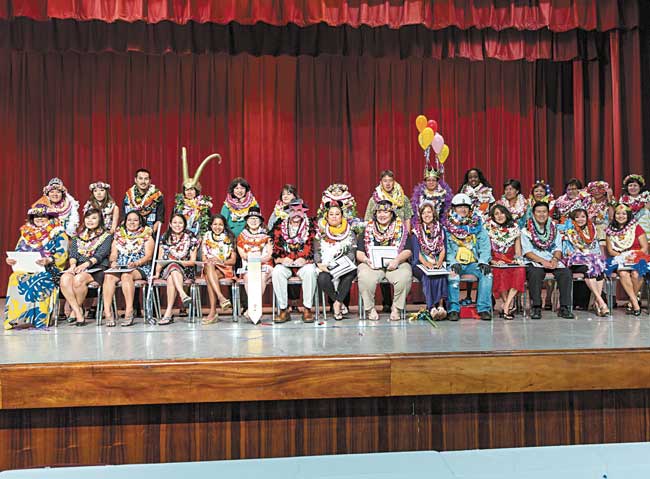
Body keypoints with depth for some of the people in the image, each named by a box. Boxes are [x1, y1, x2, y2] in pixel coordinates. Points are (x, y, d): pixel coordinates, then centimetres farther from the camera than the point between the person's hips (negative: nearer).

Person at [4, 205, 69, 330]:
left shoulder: (58, 234, 6)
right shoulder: (26, 233, 21)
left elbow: (62, 255, -6)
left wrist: (49, 260, -25)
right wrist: (11, 259, -3)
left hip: (49, 270, -4)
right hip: (26, 269, 4)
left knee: (36, 281, -35)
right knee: (15, 278, -28)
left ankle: (32, 318, -30)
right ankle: (15, 317, -28)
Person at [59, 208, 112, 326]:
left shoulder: (106, 236, 10)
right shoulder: (78, 237, 25)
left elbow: (100, 255, -6)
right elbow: (73, 254, 11)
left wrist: (86, 264, -24)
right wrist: (73, 264, -13)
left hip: (97, 269, -4)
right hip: (78, 268, 4)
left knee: (78, 279, -35)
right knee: (65, 278, -30)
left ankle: (75, 310, -14)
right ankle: (78, 313, -29)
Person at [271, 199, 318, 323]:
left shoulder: (310, 226, 8)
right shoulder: (280, 226, 11)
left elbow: (312, 247, -1)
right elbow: (276, 248, 4)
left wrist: (305, 259, -19)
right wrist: (281, 259, -15)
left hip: (304, 264, -1)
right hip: (284, 265, 1)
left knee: (310, 271, -34)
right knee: (277, 272, -31)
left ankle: (307, 309, -24)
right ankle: (284, 310, -22)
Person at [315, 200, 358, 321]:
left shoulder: (349, 232, 14)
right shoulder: (321, 232, 15)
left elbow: (352, 252, 4)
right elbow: (316, 252, 8)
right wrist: (320, 264, -12)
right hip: (327, 268, 1)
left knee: (349, 276, -36)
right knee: (322, 279, -33)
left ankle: (337, 303, -22)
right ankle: (341, 305, -16)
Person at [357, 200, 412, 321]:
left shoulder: (401, 228, 11)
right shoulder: (368, 229, 11)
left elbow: (407, 251, 3)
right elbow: (359, 253, 7)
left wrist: (397, 260, -17)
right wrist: (366, 260, -16)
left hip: (396, 264, 0)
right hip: (372, 265, 0)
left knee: (404, 277, -31)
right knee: (365, 277, -32)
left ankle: (397, 308, -9)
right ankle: (370, 308, -11)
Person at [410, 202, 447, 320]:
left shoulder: (440, 229, 17)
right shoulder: (416, 231, 10)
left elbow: (443, 249, 9)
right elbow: (416, 251, -1)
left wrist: (439, 263, -11)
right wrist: (426, 263, -18)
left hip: (437, 263, 2)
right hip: (420, 264, -2)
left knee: (441, 275, -32)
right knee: (427, 276, -34)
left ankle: (440, 305, -41)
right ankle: (432, 308, -41)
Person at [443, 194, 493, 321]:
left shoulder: (477, 225, 12)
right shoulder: (447, 226, 6)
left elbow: (485, 245, 4)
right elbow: (446, 248, -4)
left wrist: (483, 261, -12)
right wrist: (453, 263, -20)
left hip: (473, 263, 2)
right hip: (455, 263, -2)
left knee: (487, 273, -25)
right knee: (453, 275, -32)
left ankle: (484, 308, -20)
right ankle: (453, 309, -26)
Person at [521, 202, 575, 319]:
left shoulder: (554, 229, 17)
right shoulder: (526, 230, 5)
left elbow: (558, 248, 10)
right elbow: (527, 252, -5)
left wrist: (555, 259, -12)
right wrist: (543, 261, -18)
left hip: (553, 262, 3)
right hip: (534, 262, -3)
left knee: (566, 273, -26)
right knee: (535, 273, -35)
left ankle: (564, 307, -22)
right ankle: (536, 307, -28)